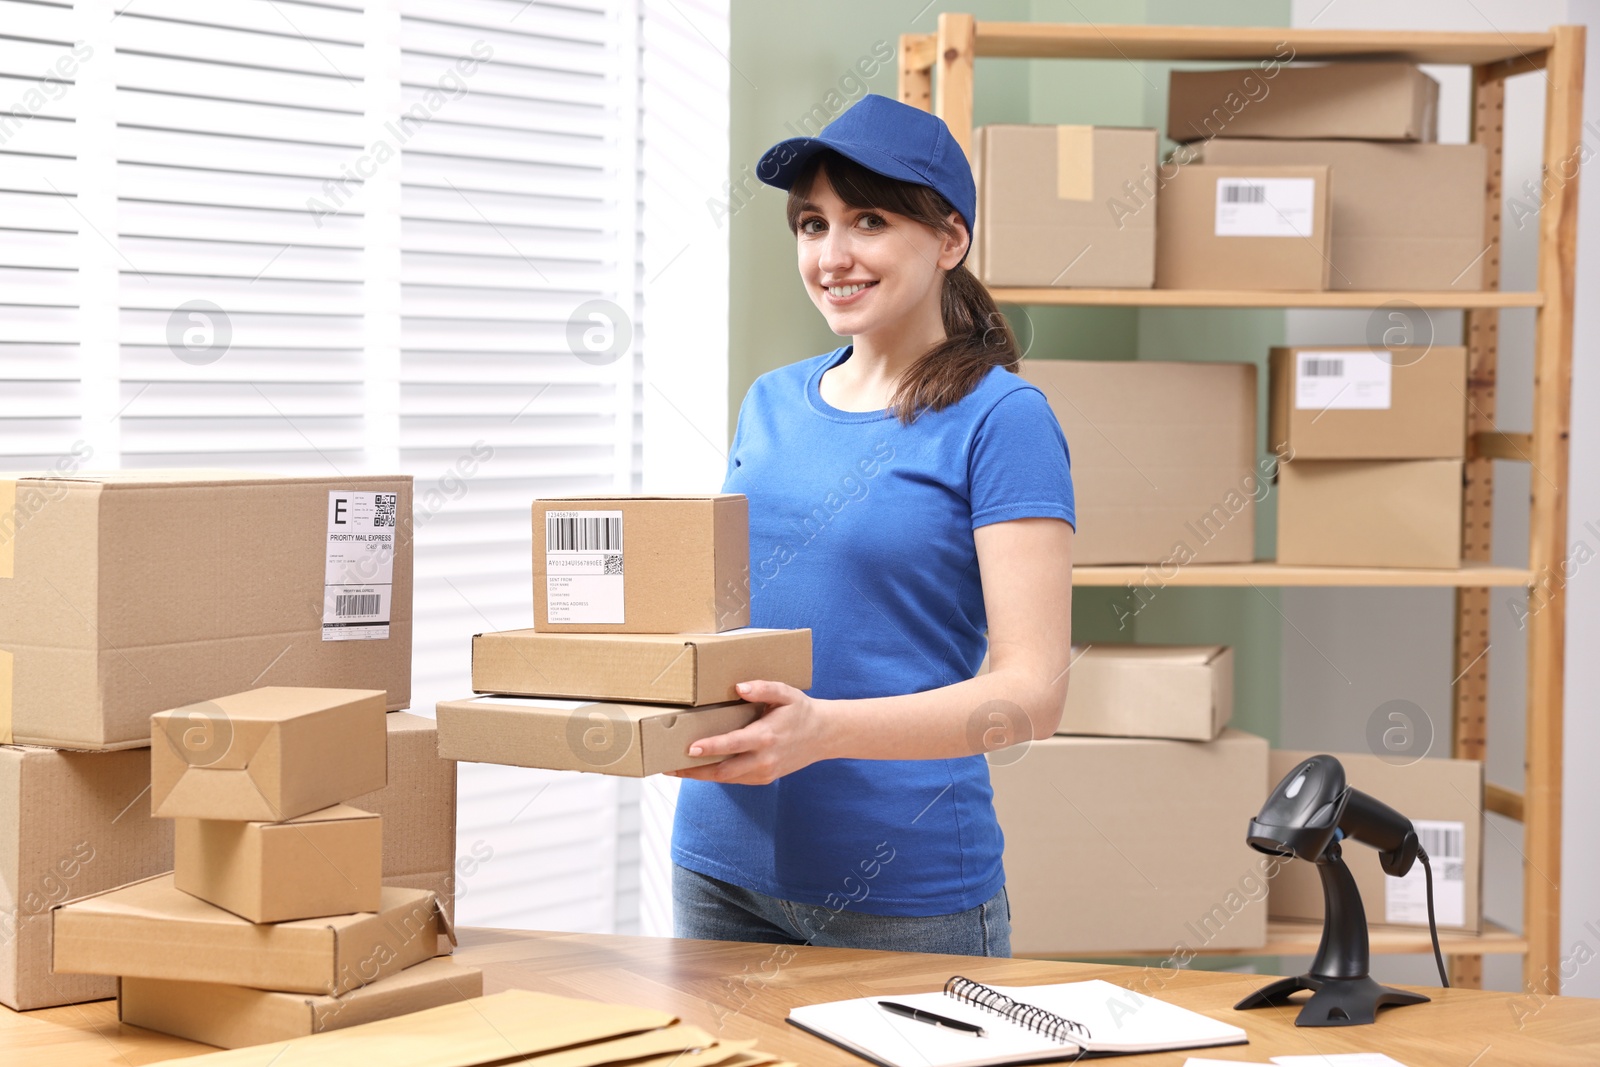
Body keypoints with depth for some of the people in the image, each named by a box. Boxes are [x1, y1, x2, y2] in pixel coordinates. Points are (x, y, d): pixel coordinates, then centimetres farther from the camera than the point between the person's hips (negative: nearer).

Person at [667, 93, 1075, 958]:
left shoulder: (1000, 418, -9)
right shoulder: (772, 403, 10)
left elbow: (1032, 691, -15)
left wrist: (823, 730, -28)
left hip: (903, 889, -5)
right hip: (720, 863, 6)